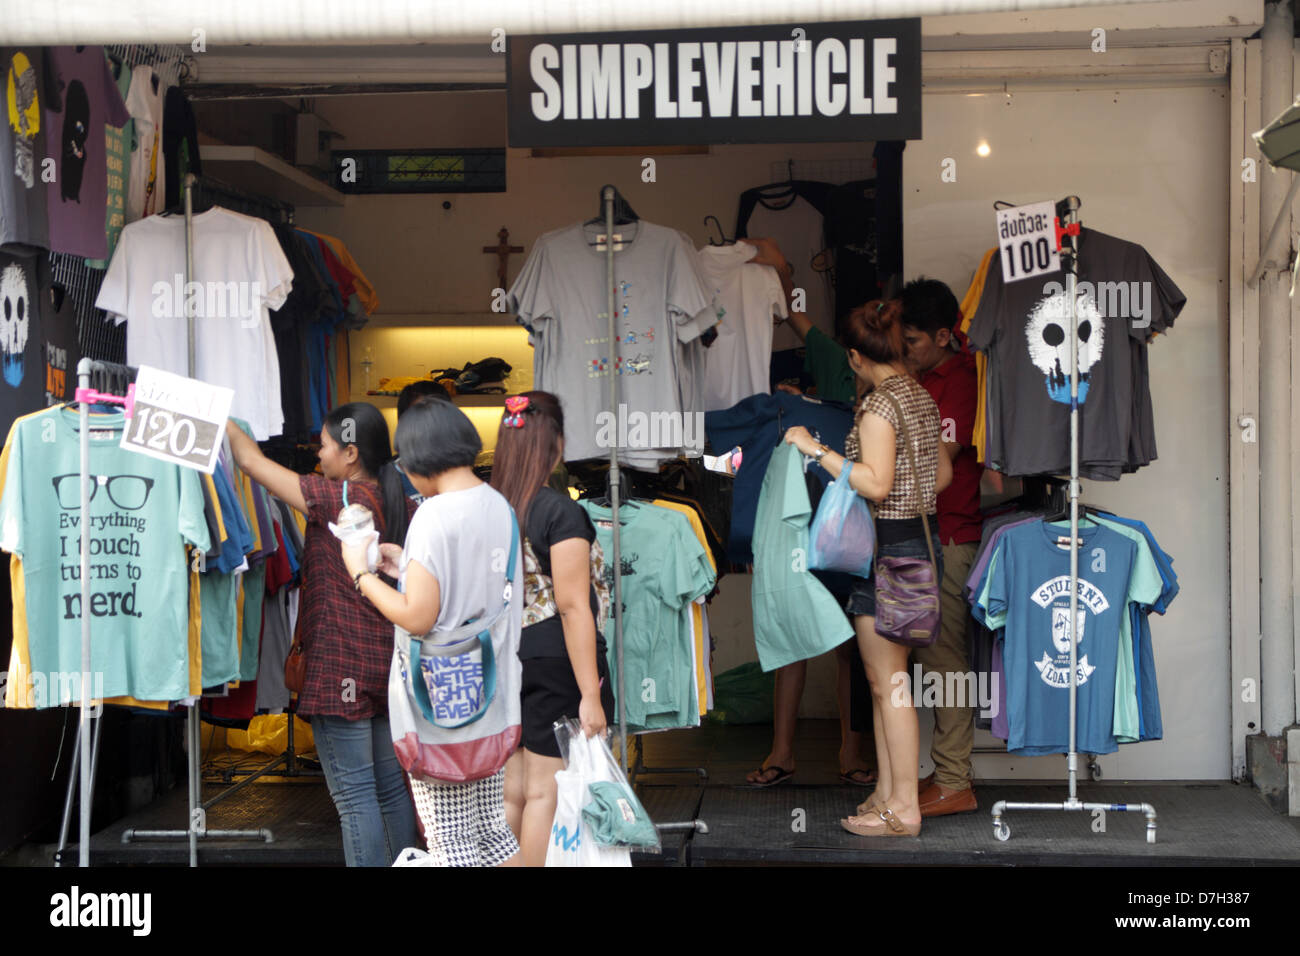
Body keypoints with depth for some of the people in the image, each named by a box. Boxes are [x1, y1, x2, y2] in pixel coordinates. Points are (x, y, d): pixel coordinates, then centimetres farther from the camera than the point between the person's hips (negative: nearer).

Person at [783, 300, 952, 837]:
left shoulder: (880, 403, -16)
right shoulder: (921, 396, 12)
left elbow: (876, 483, -26)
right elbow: (942, 475, 19)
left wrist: (817, 450, -21)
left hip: (886, 547, -10)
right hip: (920, 540, 10)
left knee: (888, 682, -3)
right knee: (885, 679, 15)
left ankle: (904, 809, 2)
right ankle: (887, 794, 20)